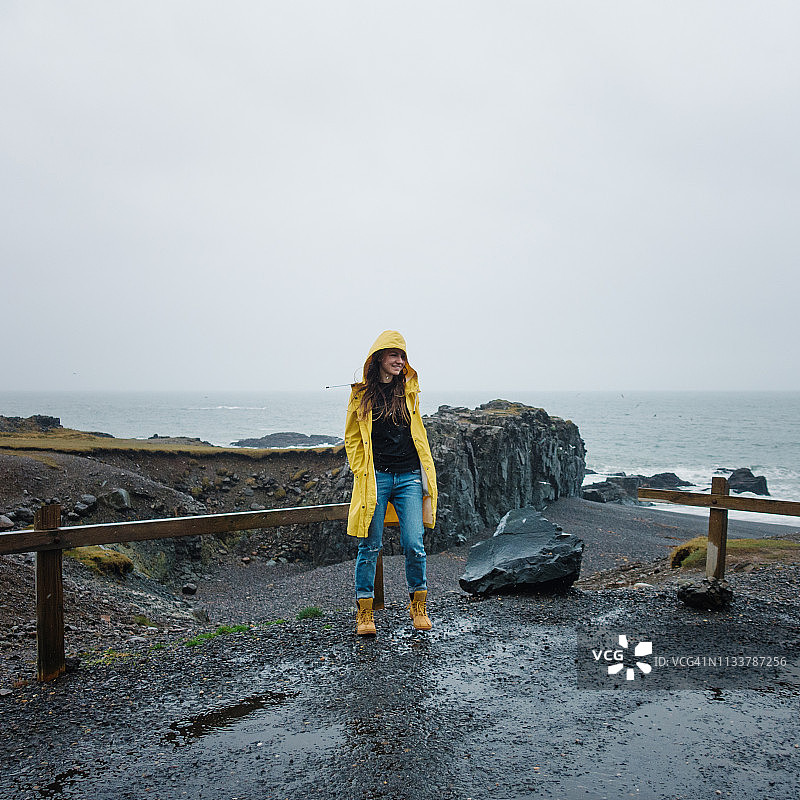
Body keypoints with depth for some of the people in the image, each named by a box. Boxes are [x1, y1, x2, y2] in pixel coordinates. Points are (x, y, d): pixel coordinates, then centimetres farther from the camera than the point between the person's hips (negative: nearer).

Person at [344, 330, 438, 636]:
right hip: (375, 478, -1)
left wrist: (425, 476, 11)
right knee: (370, 546, 3)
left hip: (409, 477, 2)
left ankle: (418, 605, 19)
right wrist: (361, 473, 0)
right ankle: (365, 612, 16)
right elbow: (352, 438, 11)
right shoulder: (361, 393, 4)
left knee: (414, 545, -2)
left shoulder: (409, 391, 10)